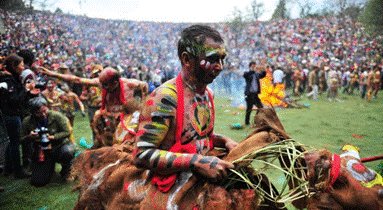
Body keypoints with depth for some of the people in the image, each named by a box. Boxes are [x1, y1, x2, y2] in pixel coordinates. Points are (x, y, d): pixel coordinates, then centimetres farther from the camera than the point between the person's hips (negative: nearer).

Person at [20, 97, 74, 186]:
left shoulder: (57, 116, -15)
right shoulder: (27, 121, -8)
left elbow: (67, 132, -13)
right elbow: (22, 139, 2)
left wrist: (52, 137, -25)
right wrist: (30, 137, -20)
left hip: (60, 146, -2)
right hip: (41, 152, 3)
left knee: (67, 152, -39)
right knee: (37, 181, -5)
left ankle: (66, 170, -2)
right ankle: (50, 166, 31)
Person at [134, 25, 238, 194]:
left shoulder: (208, 94, 7)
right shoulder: (166, 97, -19)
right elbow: (142, 155, -21)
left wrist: (224, 141, 2)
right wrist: (196, 162, -26)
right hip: (173, 189, -7)